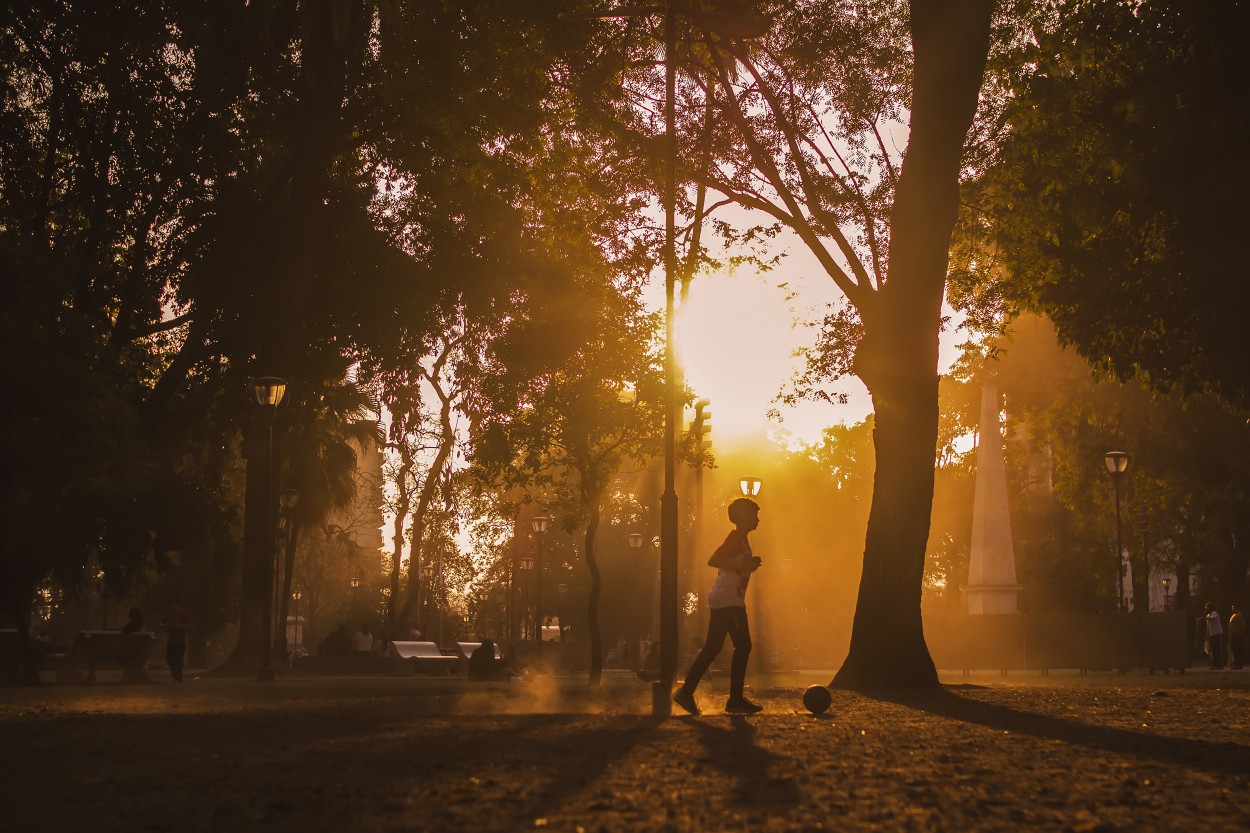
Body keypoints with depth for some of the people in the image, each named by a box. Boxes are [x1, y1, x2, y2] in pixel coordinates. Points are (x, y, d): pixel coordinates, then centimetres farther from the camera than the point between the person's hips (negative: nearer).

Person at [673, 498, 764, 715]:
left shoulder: (741, 539, 20)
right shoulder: (736, 537, -10)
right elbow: (713, 560, -22)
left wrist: (749, 564, 17)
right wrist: (743, 565, -22)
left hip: (722, 600, 10)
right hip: (729, 599, -10)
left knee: (712, 648, 9)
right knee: (742, 645, -9)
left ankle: (686, 692, 8)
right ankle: (736, 699, -7)